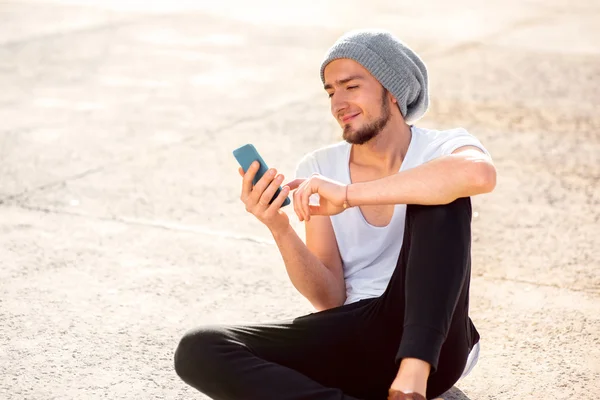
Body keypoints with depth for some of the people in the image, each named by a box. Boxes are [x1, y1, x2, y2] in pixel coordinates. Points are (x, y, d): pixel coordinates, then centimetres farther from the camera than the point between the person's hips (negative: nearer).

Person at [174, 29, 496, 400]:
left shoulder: (442, 147, 0)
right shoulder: (319, 169, 9)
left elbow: (480, 174, -30)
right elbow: (329, 299, 3)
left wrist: (350, 194, -31)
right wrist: (280, 230, -15)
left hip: (430, 343, -3)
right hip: (352, 341, 3)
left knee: (439, 194, -24)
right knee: (198, 350, -17)